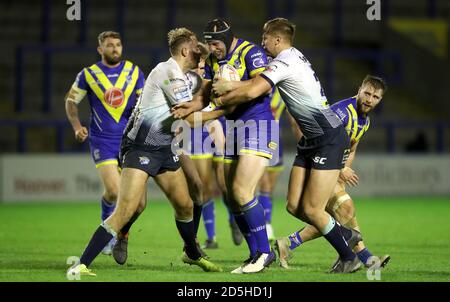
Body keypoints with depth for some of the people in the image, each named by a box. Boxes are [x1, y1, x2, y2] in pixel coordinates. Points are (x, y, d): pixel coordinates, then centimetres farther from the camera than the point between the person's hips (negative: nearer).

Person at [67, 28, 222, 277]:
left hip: (164, 149, 9)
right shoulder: (167, 72, -18)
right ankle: (81, 266, -19)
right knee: (125, 211, -19)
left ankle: (192, 254, 41)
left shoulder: (186, 76, 10)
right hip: (140, 149, -9)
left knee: (185, 205, 15)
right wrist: (207, 86, -10)